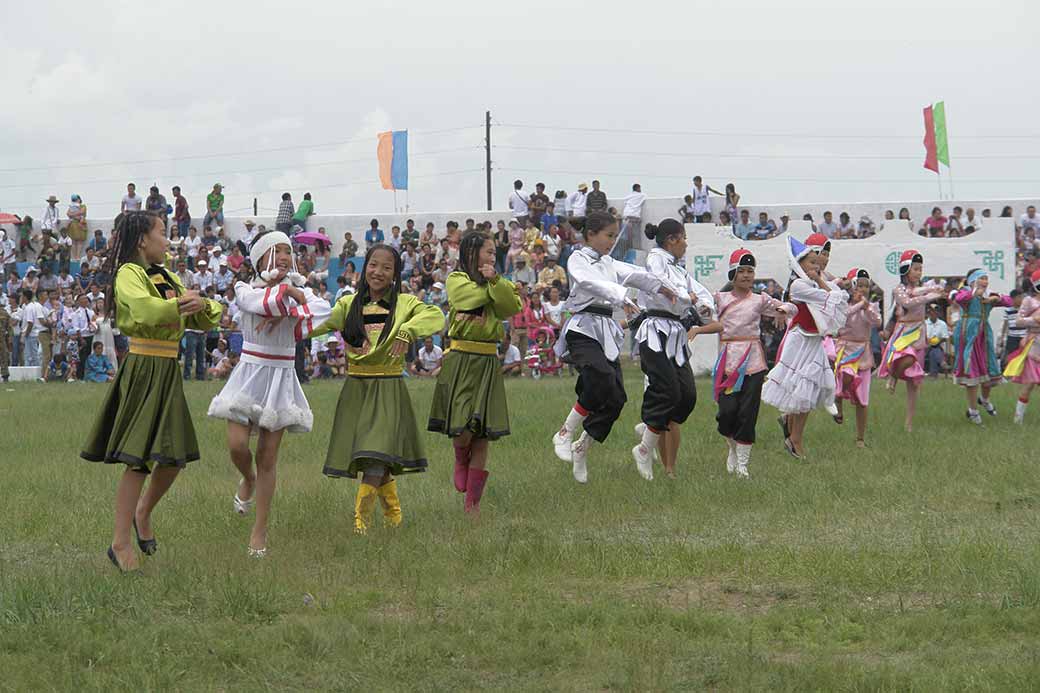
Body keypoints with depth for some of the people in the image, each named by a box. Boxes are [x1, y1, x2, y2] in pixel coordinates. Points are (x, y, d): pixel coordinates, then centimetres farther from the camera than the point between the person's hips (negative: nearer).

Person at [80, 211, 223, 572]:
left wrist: (202, 305, -6)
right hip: (143, 371, -8)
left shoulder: (167, 278, 16)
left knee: (174, 456, 12)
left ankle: (143, 512, 37)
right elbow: (145, 311, -30)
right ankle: (120, 543, -5)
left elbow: (204, 320, 16)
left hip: (167, 372, 8)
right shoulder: (130, 274, -9)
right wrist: (180, 303, -16)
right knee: (138, 459, -9)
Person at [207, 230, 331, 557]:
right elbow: (266, 302, -23)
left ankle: (259, 531, 8)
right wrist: (292, 292, -11)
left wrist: (280, 318, -22)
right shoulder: (246, 290, 0)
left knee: (267, 458, 1)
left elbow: (323, 310, -15)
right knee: (237, 446, -14)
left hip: (281, 377, 1)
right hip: (250, 373, -1)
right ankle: (248, 480, 23)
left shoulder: (299, 290, 6)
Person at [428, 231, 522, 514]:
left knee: (483, 436, 2)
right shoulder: (456, 280, 2)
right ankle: (460, 462, 21)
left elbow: (512, 307, 0)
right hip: (461, 360, -5)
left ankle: (473, 503, 8)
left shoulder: (500, 285, 18)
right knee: (463, 428, -15)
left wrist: (495, 281, -11)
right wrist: (493, 285, 2)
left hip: (488, 362, 5)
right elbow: (474, 296, -16)